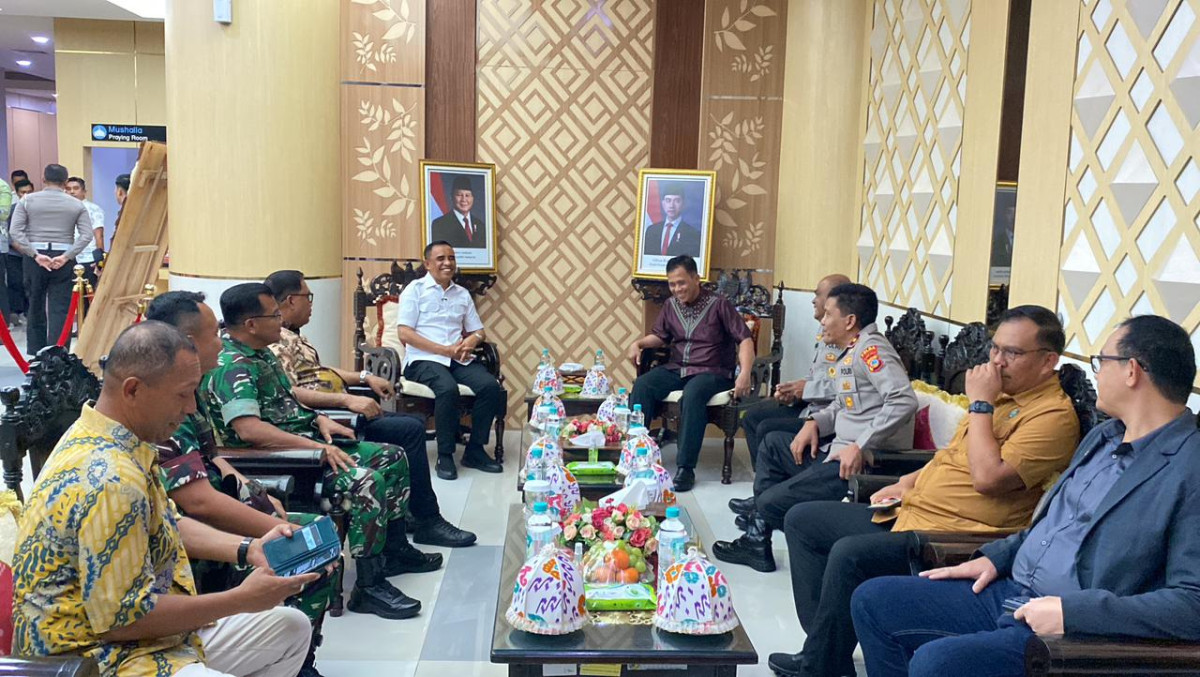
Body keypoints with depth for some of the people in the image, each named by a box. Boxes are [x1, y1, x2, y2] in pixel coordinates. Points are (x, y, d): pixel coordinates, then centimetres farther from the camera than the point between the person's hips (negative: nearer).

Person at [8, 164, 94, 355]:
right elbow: (87, 235, -7)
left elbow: (15, 232, -6)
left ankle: (35, 354, 21)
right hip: (63, 259, -1)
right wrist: (65, 257, -9)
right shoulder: (77, 205, 3)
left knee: (36, 307, 14)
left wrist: (36, 255, -8)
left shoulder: (28, 201, 2)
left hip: (34, 258, 1)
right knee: (60, 310, -1)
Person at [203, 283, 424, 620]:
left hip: (307, 439, 11)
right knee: (366, 482, -29)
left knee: (392, 457, 10)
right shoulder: (232, 367, -20)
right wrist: (317, 448, -30)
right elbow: (248, 429, -33)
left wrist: (320, 420, 7)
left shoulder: (260, 354, 12)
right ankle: (368, 586, -19)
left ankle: (393, 548, 21)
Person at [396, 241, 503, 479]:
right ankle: (445, 455, -20)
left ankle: (475, 450, -9)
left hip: (459, 360, 5)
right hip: (424, 359, -5)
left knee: (491, 386, -23)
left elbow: (477, 331, 20)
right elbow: (404, 333, -7)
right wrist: (445, 350, -14)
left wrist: (468, 344, -6)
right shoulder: (415, 289, 4)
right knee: (448, 389, -36)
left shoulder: (462, 294, 20)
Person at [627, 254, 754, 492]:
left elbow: (745, 340, -9)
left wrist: (745, 374, -25)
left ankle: (685, 467, -32)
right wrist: (638, 343, 3)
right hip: (676, 369, 5)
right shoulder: (671, 305, 11)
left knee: (692, 395, -37)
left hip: (711, 372, -5)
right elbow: (659, 336, 25)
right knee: (641, 386, -23)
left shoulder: (719, 304, -5)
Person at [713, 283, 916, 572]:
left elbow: (903, 400, -26)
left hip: (862, 462, -11)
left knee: (771, 503, -13)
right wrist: (815, 423, 3)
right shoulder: (849, 351, 13)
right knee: (773, 443, 21)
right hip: (839, 452, 11)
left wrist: (861, 447, -26)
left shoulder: (871, 348, -15)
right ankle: (756, 540, 19)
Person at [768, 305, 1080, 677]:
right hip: (910, 512, 10)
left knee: (849, 554, -31)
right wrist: (909, 481, 14)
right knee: (801, 520, 9)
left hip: (952, 536, -10)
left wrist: (980, 404, -17)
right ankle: (825, 644, 7)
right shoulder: (1001, 394, 15)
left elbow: (988, 477, -25)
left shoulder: (1054, 415, -13)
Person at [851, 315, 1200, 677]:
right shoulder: (1103, 436, 14)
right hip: (1009, 592, 9)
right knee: (872, 600, 5)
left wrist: (1072, 611, -25)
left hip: (1076, 632, -9)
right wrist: (996, 556, 10)